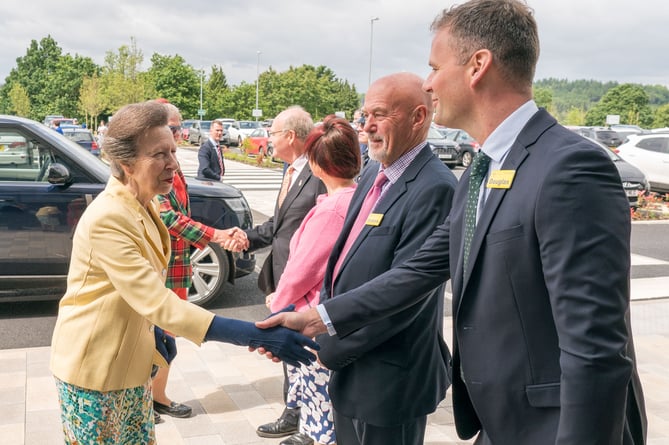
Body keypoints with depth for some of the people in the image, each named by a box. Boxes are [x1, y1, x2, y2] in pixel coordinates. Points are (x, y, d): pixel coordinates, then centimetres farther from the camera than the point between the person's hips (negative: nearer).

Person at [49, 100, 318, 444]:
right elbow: (156, 302, -33)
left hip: (130, 361, 8)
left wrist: (156, 329, 3)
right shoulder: (108, 218, -28)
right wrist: (255, 336, -38)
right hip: (94, 365, -8)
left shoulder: (144, 205, 1)